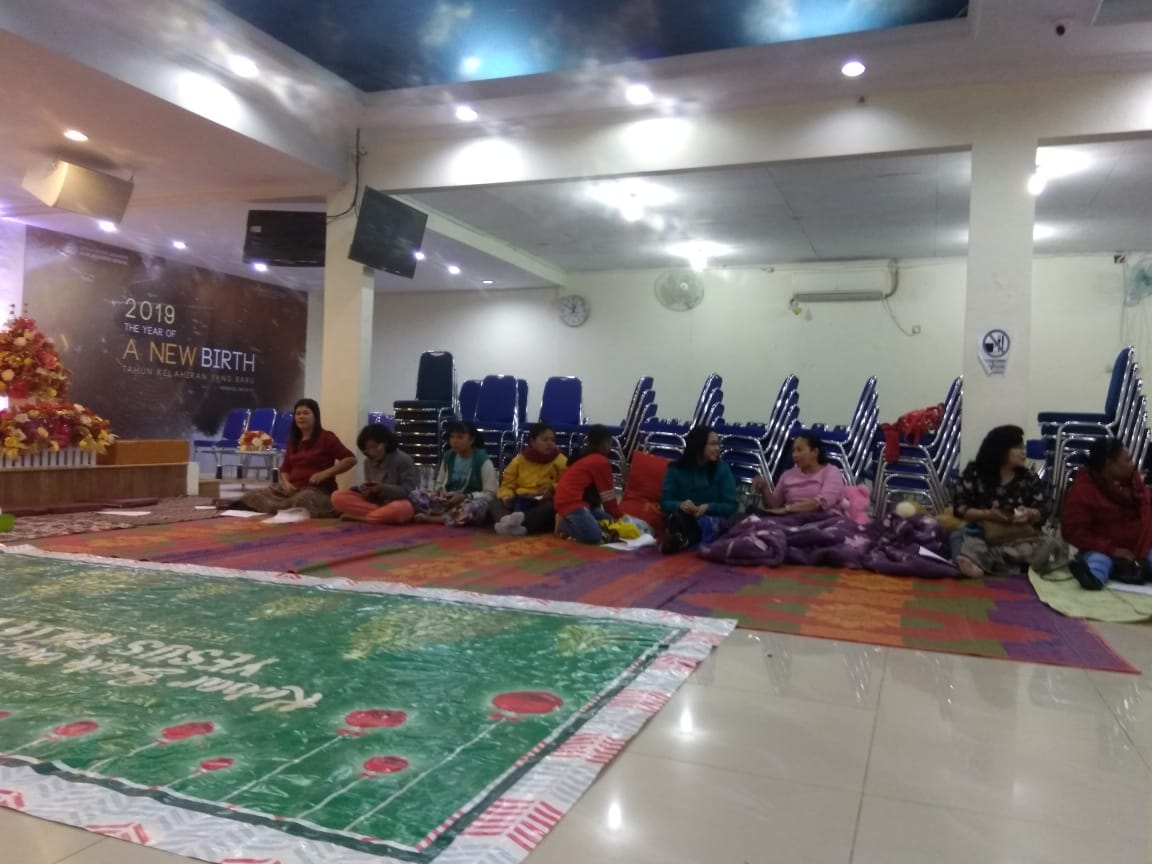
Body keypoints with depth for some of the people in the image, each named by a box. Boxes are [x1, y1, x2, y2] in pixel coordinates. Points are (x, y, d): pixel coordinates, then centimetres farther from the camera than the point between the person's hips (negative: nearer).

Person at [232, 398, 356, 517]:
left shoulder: (326, 437, -1)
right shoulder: (293, 440, 20)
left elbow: (350, 459, -8)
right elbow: (285, 468, 24)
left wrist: (325, 474, -16)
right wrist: (286, 482, 0)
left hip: (318, 490, -6)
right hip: (292, 488, 6)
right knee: (255, 496, -16)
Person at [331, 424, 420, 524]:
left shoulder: (403, 460, -10)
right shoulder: (368, 462, 6)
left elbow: (409, 491, -14)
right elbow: (372, 493, 9)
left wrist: (384, 488, -27)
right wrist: (365, 490, -16)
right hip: (375, 502, 6)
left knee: (400, 509, -43)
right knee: (337, 497, -13)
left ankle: (357, 517, -24)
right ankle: (383, 514, -23)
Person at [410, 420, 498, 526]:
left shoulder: (483, 461, -8)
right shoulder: (448, 457, 7)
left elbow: (490, 494, -10)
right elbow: (440, 483, 16)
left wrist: (464, 497, -20)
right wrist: (441, 491, -8)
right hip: (448, 502, 4)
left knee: (479, 505, -41)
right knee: (415, 495, -16)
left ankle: (430, 518, -29)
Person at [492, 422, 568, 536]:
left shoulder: (561, 461, 6)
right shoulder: (519, 459, 11)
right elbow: (507, 485, 10)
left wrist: (553, 488, -21)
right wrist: (506, 496, -13)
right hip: (520, 502, 2)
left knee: (554, 507, -37)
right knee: (496, 503, -23)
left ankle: (521, 521, -62)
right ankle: (510, 522, -57)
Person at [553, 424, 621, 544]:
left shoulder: (584, 457, 22)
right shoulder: (601, 462, -8)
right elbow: (608, 496, -5)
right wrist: (620, 517, 7)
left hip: (574, 500, 11)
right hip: (572, 503, -11)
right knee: (594, 536, -29)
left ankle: (569, 523, 4)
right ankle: (564, 526, -8)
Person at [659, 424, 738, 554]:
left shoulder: (723, 469, 1)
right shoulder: (676, 469, 1)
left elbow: (731, 506, -3)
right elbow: (665, 502, -2)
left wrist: (708, 507, -22)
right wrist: (680, 505, -25)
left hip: (713, 519, 0)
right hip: (682, 517, 0)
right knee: (676, 516, -34)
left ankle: (682, 539, -55)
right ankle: (682, 539, -61)